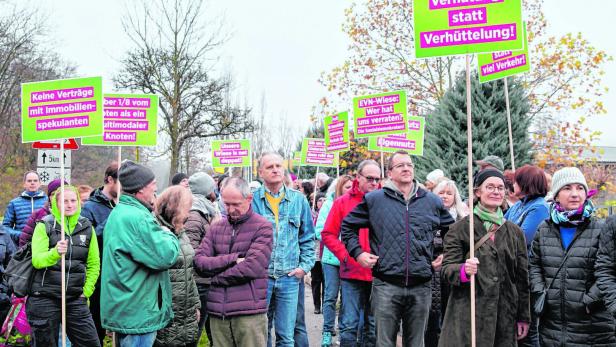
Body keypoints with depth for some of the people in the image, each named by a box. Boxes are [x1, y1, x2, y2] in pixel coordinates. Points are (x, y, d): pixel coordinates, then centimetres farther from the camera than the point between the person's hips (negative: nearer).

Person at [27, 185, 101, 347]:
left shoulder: (87, 227, 6)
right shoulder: (44, 226, -3)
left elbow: (94, 264, 11)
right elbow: (37, 260, -14)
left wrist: (86, 291, 3)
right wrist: (55, 252, -32)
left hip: (75, 299, 3)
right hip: (45, 298, -2)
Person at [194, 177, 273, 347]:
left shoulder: (262, 227, -2)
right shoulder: (217, 227, 13)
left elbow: (252, 268, -13)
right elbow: (199, 261, 2)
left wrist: (217, 277, -2)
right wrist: (232, 259, -11)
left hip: (249, 312, -4)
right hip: (218, 311, 4)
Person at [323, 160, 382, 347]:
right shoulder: (343, 202, 2)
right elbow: (328, 234, 3)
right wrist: (345, 255, -8)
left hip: (378, 273, 1)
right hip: (352, 273, -1)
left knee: (374, 325, 11)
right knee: (349, 324, 1)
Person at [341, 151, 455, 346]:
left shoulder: (433, 202, 10)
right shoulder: (374, 199, 5)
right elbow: (348, 226, 13)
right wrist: (357, 253, 2)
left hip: (421, 287, 2)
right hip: (386, 285, -2)